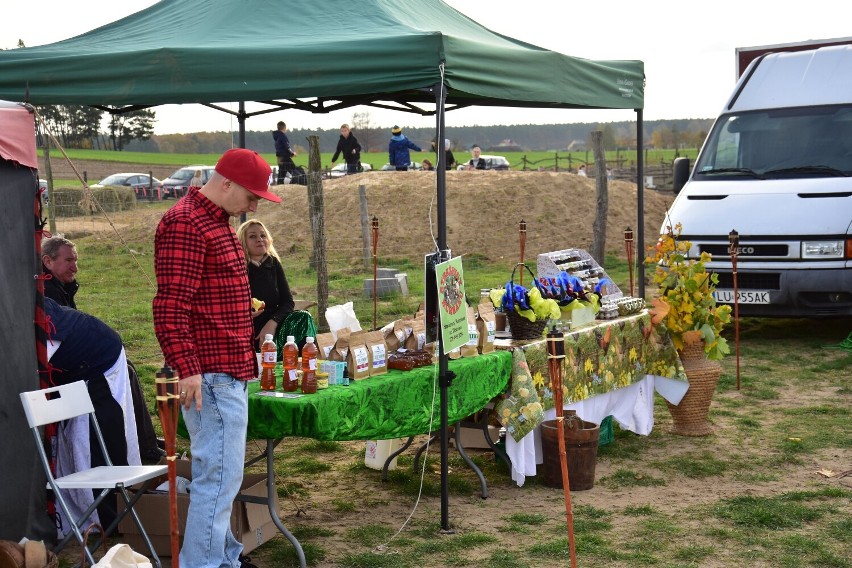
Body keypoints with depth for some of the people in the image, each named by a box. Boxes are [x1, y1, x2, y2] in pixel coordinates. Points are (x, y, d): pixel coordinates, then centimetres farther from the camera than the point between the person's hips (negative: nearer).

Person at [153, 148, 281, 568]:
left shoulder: (216, 222, 18)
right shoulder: (185, 224, -16)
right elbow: (171, 305, -22)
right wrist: (187, 369, -25)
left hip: (227, 374, 11)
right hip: (210, 376, -11)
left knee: (219, 475, 18)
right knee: (219, 478, -9)